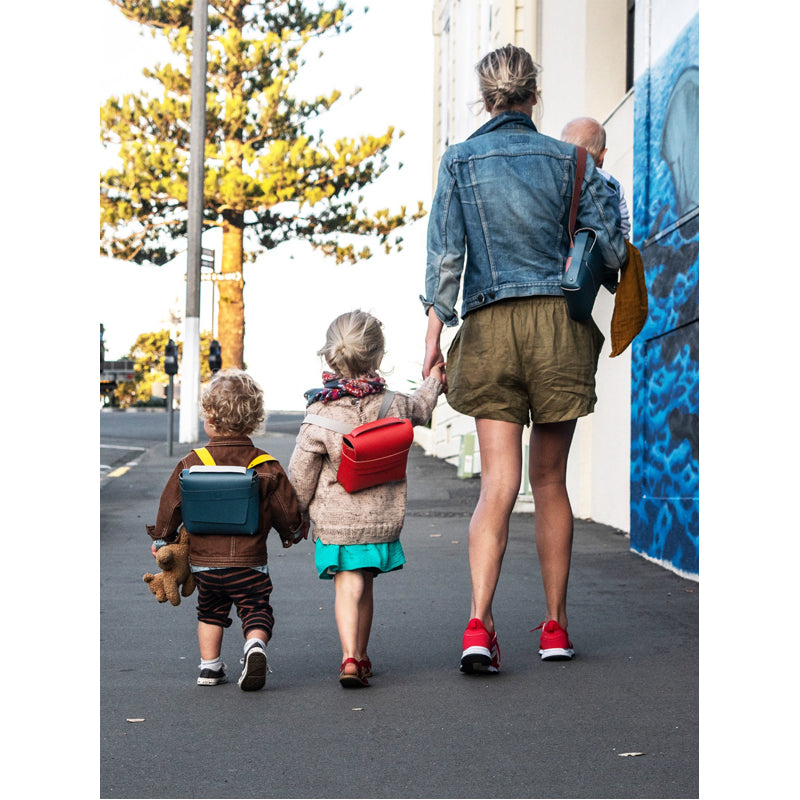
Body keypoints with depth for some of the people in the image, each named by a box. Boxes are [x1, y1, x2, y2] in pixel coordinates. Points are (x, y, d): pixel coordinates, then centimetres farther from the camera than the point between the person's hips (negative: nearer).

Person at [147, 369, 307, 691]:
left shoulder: (191, 463, -7)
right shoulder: (266, 466, -7)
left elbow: (170, 505, 1)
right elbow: (288, 509, -1)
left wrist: (162, 539, 18)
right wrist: (292, 533, 21)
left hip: (204, 561, 2)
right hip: (250, 563, -2)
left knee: (210, 612, 22)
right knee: (256, 612, 7)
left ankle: (209, 667, 24)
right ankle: (255, 647, -21)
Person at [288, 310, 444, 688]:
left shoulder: (320, 415, -13)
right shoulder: (393, 405, -5)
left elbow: (301, 473, -7)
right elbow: (420, 409, 21)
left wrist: (298, 513, 10)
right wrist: (432, 382, 42)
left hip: (334, 518, -3)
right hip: (382, 516, 3)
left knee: (347, 586, -2)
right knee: (364, 586, 15)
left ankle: (350, 657, -18)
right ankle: (361, 658, 25)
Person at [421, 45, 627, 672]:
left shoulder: (460, 161, 5)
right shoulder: (568, 159, 5)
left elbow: (445, 253, -2)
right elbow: (611, 247, 2)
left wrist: (434, 330, -1)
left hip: (489, 326, 0)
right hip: (559, 320, 0)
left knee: (498, 483, -3)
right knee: (550, 480, 10)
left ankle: (479, 625, -20)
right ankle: (556, 626, 16)